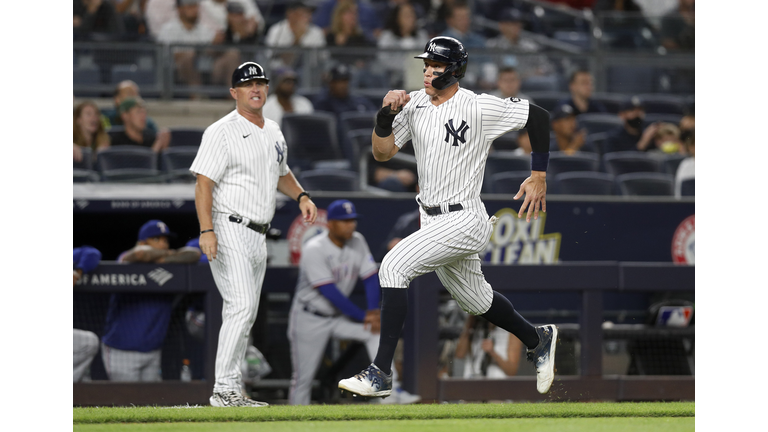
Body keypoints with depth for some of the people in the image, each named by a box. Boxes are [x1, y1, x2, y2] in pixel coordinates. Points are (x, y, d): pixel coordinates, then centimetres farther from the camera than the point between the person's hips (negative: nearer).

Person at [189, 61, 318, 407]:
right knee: (241, 307, -20)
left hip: (258, 236, 9)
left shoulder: (273, 132, 16)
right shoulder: (221, 132, -8)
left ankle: (230, 392, 13)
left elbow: (281, 174, 33)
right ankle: (224, 389, -20)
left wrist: (302, 196, 13)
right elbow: (203, 183, -14)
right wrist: (206, 231, -25)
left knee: (245, 316, 9)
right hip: (228, 232, -8)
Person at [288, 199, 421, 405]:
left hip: (340, 316, 5)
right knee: (303, 377, -3)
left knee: (377, 331, -16)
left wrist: (374, 311, -20)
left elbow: (371, 277, -2)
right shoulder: (314, 249, -22)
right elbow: (329, 292, -27)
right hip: (310, 319, -5)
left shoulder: (357, 242, -3)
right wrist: (363, 316, -27)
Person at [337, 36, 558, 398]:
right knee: (475, 300, 21)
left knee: (394, 267, -23)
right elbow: (381, 152, 3)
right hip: (432, 219, 8)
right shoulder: (415, 104, 4)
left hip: (464, 221, -8)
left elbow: (539, 116, -6)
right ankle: (538, 339, 47)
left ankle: (380, 373, -22)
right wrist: (386, 114, -14)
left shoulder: (478, 107, -15)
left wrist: (538, 176, -4)